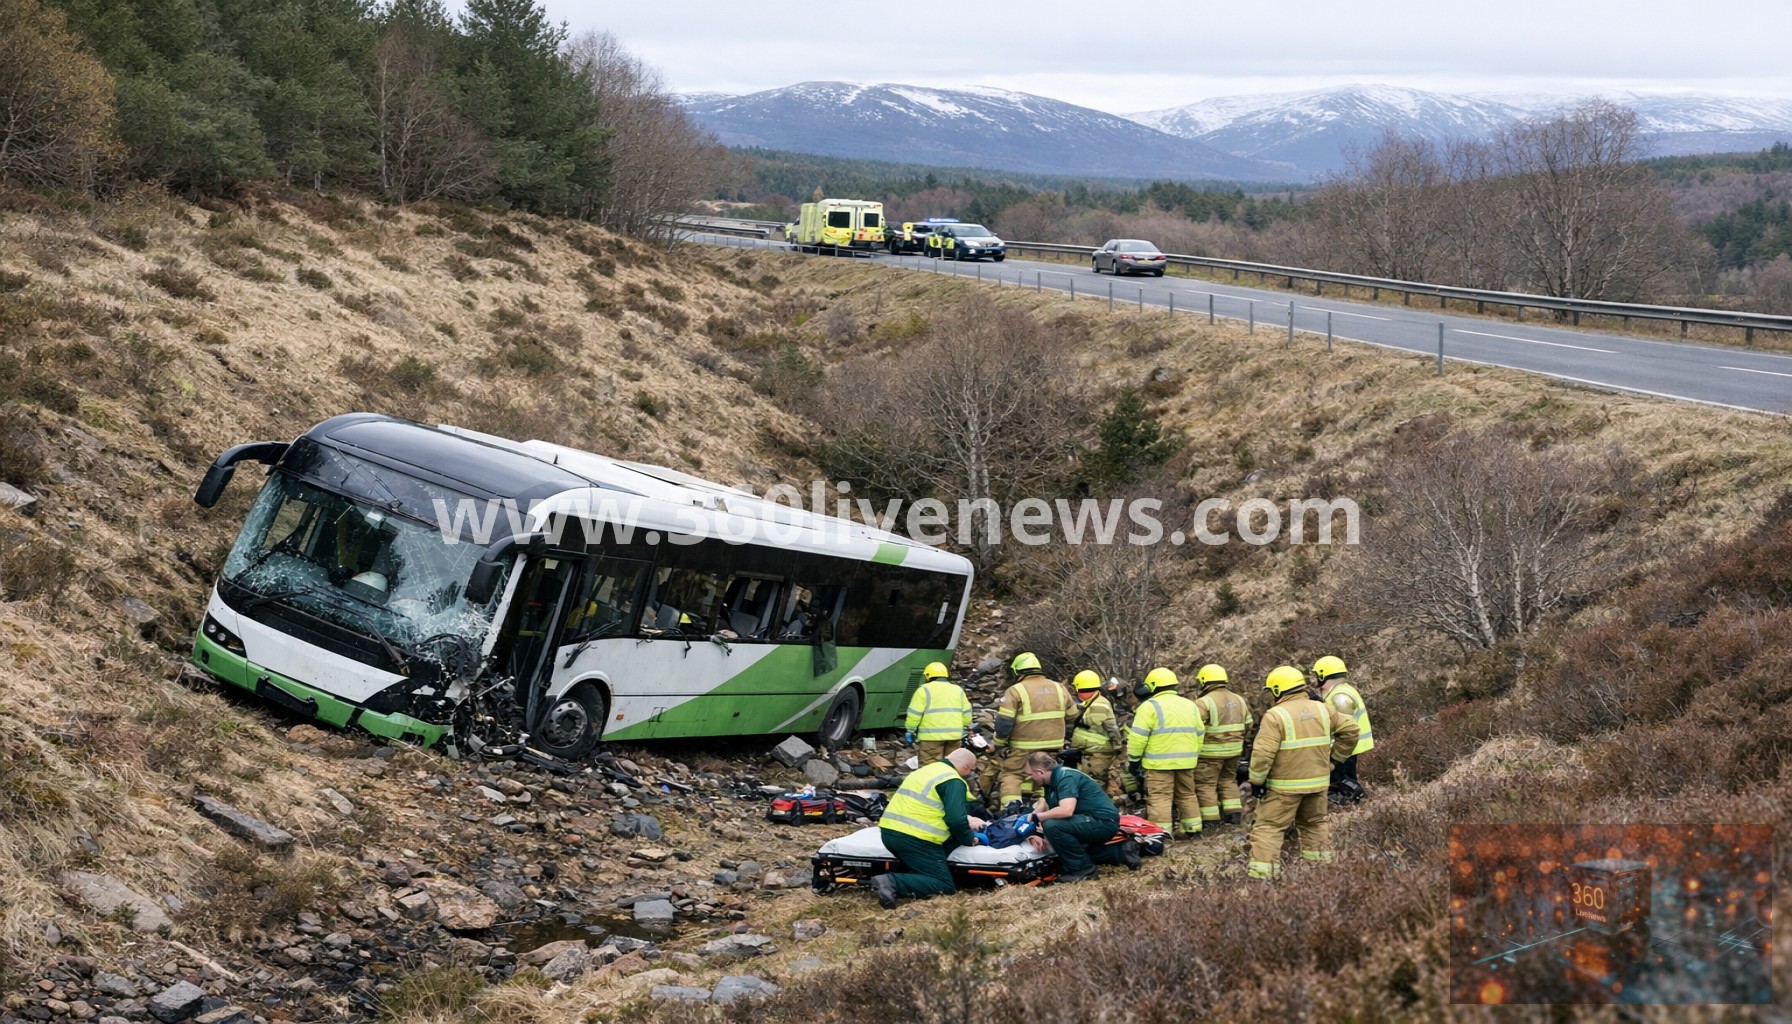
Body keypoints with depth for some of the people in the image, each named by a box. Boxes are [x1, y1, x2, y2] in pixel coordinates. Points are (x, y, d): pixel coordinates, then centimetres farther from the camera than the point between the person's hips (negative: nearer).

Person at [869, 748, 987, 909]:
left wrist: (967, 820, 30)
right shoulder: (953, 782, -7)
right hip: (915, 839, -9)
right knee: (945, 886, -4)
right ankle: (893, 883, -21)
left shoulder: (928, 770, 22)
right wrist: (970, 839, 2)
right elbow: (955, 820, -15)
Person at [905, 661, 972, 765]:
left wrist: (910, 731, 3)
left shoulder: (924, 690, -2)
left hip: (931, 736, -5)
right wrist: (964, 729, 23)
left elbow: (914, 714, -7)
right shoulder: (958, 690, 15)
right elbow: (966, 713, 14)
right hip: (954, 735, 5)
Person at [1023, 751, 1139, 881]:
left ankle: (1082, 870, -14)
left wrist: (1037, 817, -23)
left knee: (1052, 826, -28)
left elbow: (1066, 810, -35)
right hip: (1092, 822, 11)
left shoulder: (1065, 777, -21)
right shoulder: (1052, 780, 9)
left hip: (1104, 823, -11)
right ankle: (1121, 852, 22)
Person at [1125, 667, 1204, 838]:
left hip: (1160, 762, -6)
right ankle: (1193, 829, 21)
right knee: (1187, 794, 18)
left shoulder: (1150, 706, -8)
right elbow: (1199, 734, 18)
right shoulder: (1189, 705, 13)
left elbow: (1138, 737, -12)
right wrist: (1195, 755, 26)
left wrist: (1133, 758, -3)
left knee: (1160, 797, -5)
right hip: (1186, 760, 6)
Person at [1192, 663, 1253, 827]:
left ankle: (1211, 819, 2)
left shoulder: (1204, 702, -15)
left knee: (1205, 784, 2)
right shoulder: (1238, 700, 9)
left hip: (1210, 751, -7)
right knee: (1228, 780, 21)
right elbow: (1248, 725, 15)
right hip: (1234, 750, 7)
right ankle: (1234, 813, 17)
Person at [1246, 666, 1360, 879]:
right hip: (1318, 782, 6)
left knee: (1268, 827, -1)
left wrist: (1256, 780, -9)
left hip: (1284, 786, -6)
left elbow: (1262, 753, -20)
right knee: (1315, 823, 23)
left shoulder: (1275, 715, -14)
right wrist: (1335, 756, 17)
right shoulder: (1322, 709, 5)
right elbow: (1350, 729, 10)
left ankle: (1261, 873, -7)